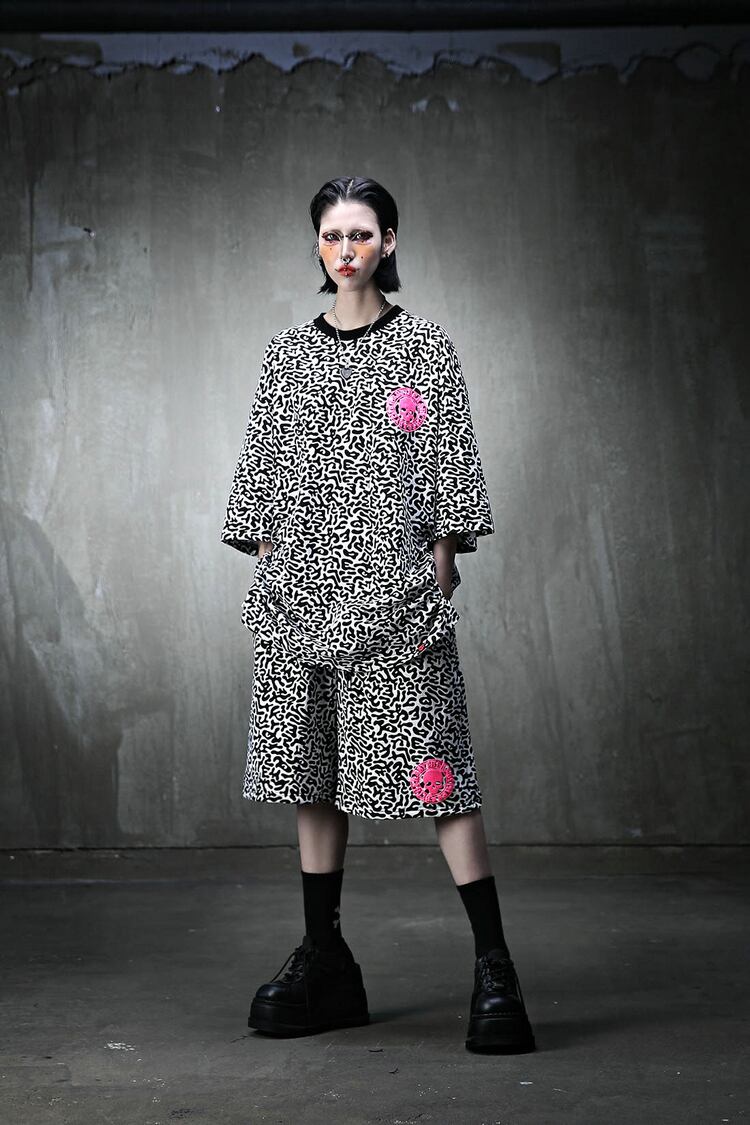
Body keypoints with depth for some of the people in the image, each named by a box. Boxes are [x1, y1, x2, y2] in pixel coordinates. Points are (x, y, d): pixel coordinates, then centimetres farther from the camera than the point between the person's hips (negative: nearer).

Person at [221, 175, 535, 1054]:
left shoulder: (425, 347, 4)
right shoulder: (288, 353, 14)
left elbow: (451, 460, 0)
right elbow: (263, 462, 14)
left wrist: (441, 564, -8)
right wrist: (268, 568, 7)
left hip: (393, 580, -4)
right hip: (301, 583, 4)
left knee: (433, 758, -9)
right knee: (310, 765, 7)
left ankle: (494, 969, -5)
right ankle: (324, 962, 17)